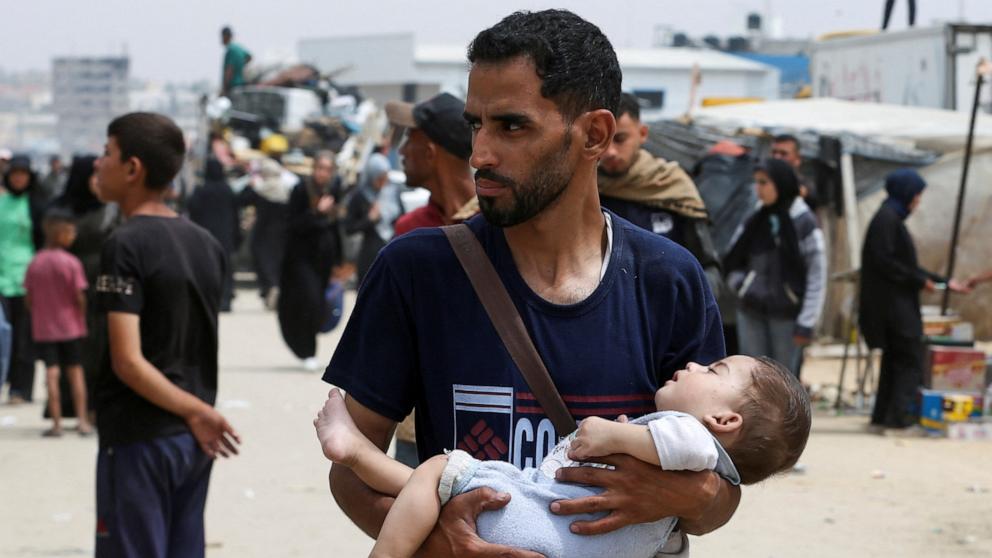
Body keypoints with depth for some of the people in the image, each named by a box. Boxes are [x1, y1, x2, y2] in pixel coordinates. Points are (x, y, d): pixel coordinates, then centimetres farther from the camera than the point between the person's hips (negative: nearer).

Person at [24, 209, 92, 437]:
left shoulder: (35, 263, -2)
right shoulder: (71, 262, -12)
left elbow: (28, 299, 1)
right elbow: (80, 297, -13)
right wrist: (82, 317, 4)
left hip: (43, 329, 2)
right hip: (71, 326, -2)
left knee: (52, 373, 1)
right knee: (75, 370, 8)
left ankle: (56, 424, -1)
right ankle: (82, 421, 6)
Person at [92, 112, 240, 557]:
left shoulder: (125, 245, -14)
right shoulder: (206, 245, 9)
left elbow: (129, 361, -20)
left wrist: (195, 412, -15)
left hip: (138, 440, -7)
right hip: (193, 441, 7)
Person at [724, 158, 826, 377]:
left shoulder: (804, 223, -8)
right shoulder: (754, 221, 7)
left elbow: (817, 276, -8)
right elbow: (732, 262, 19)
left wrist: (806, 323, -11)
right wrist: (742, 285, 0)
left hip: (786, 315, -5)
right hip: (751, 313, 5)